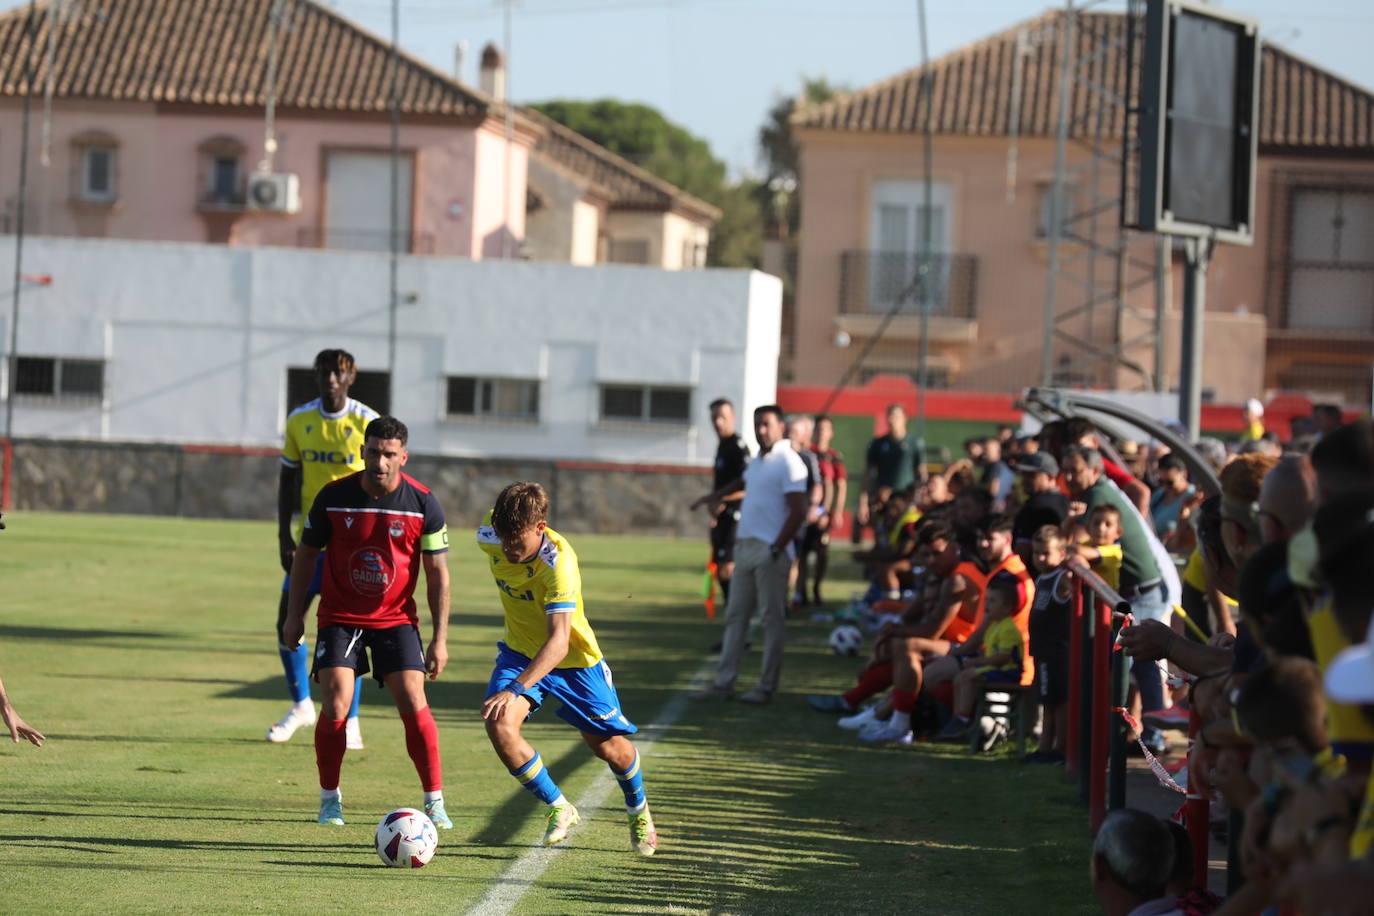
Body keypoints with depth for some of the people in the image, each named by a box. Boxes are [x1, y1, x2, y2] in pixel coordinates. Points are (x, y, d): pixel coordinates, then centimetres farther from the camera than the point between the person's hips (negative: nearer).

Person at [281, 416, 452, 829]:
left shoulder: (423, 504, -10)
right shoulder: (334, 497, -10)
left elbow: (438, 573, -2)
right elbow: (306, 554, 4)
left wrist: (440, 638, -5)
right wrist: (295, 615, 5)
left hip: (396, 618, 0)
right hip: (340, 617, 0)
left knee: (414, 705, -12)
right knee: (335, 706, -14)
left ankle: (435, 802, 0)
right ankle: (330, 799, 5)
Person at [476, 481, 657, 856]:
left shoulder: (559, 563, -37)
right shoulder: (490, 537, -20)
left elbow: (558, 641, -45)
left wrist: (515, 690, -58)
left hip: (573, 658, -4)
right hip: (520, 651, 4)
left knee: (609, 748, 8)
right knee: (499, 726, -21)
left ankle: (638, 811, 43)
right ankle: (559, 810, 1)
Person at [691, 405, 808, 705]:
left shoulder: (788, 463, -11)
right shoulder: (758, 461, 16)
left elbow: (798, 513, -16)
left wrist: (776, 548, -19)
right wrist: (716, 496, 51)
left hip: (770, 551, -9)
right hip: (745, 546, 9)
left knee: (772, 619, -3)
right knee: (735, 616, 8)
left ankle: (766, 687, 0)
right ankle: (724, 683, 10)